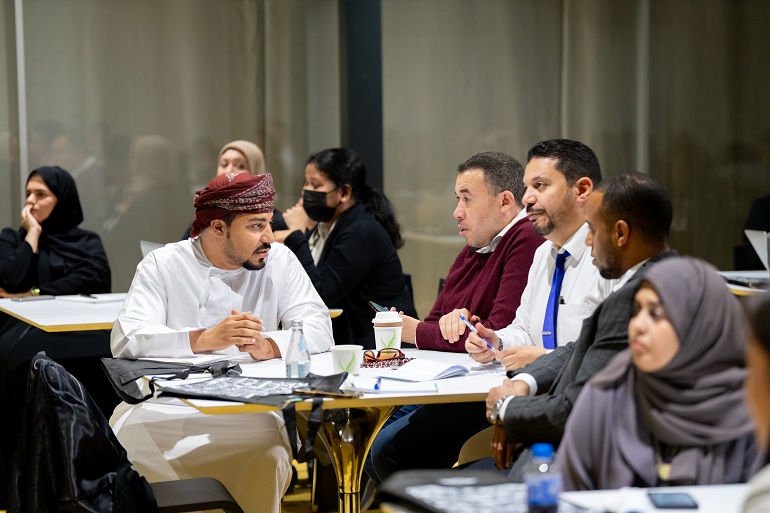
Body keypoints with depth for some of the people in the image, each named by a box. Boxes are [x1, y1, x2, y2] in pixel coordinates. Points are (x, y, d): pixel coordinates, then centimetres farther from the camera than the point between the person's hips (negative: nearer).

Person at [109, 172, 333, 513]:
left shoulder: (279, 261, 5)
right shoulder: (163, 265, -1)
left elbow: (319, 329, -5)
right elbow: (125, 339, -14)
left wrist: (268, 346, -26)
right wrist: (204, 340, -28)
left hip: (253, 409, 1)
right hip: (170, 405, 0)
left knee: (269, 459, -32)